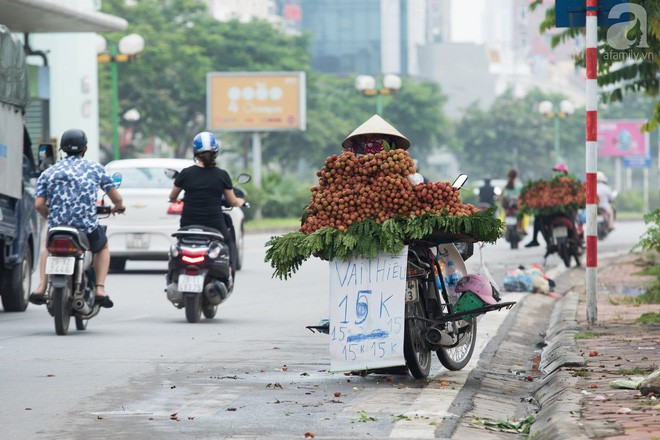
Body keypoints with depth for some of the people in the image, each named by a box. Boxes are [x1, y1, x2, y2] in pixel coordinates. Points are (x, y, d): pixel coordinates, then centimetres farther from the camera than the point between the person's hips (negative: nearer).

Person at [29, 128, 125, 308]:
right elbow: (116, 198, 8)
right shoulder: (95, 168, 7)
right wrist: (118, 206, 33)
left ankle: (41, 288, 15)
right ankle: (100, 289, 11)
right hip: (87, 226, -2)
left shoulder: (49, 172, 10)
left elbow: (39, 204, 1)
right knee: (102, 248, 31)